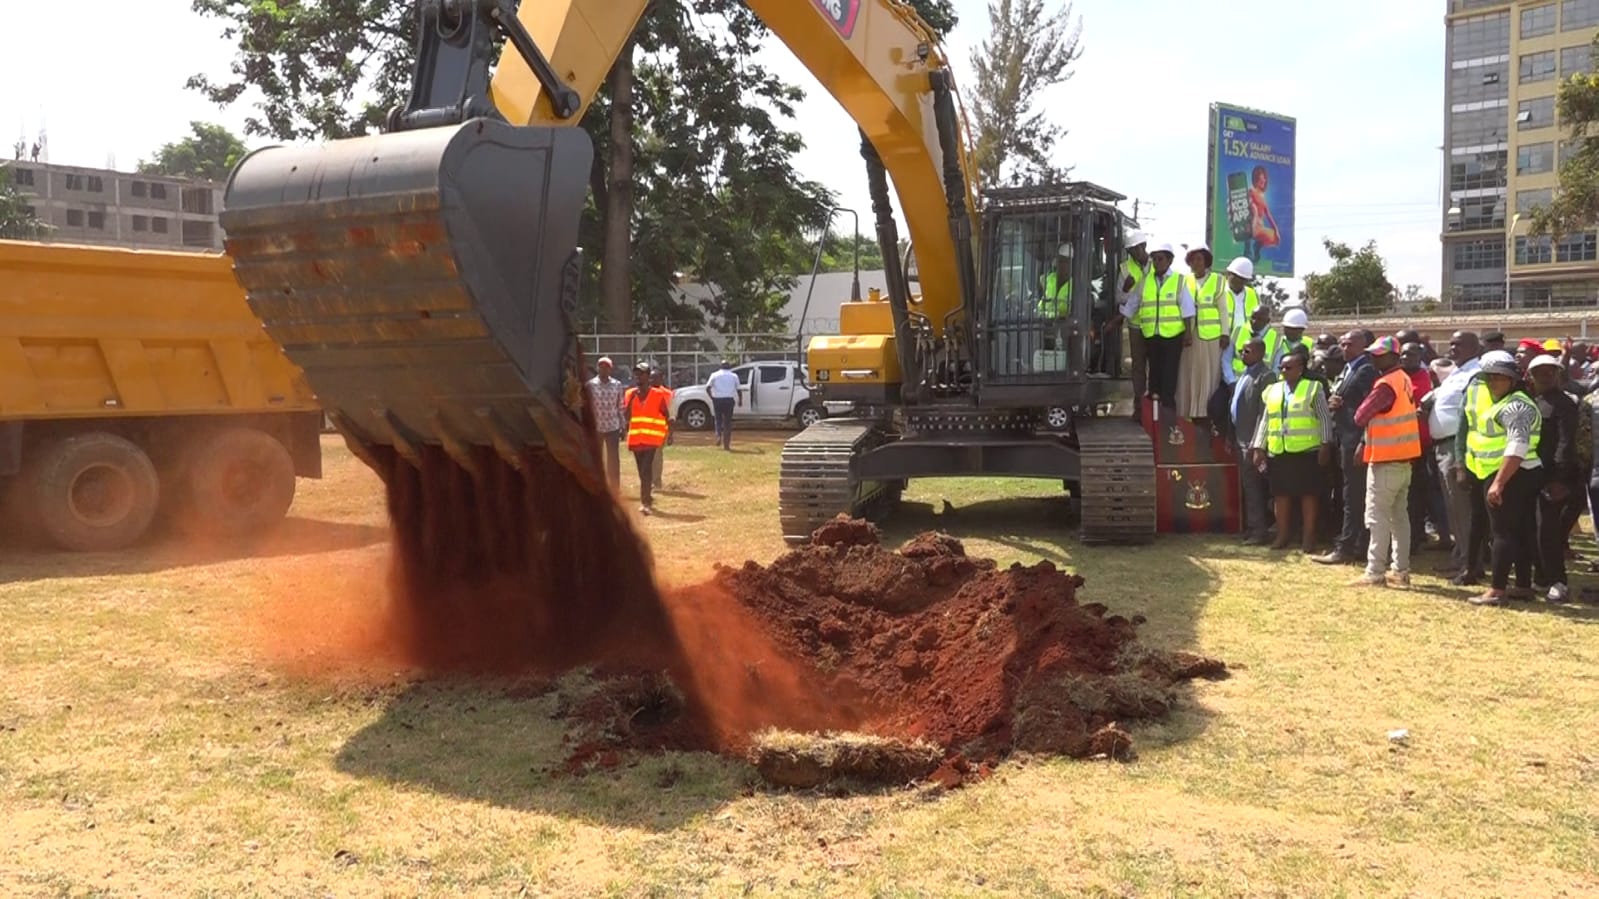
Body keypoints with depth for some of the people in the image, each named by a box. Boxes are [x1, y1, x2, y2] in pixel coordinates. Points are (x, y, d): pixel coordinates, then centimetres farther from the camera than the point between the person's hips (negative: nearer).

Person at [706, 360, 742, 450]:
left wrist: (712, 397, 10)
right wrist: (740, 401, 18)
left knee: (718, 419, 13)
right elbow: (738, 390, 5)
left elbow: (707, 388, -3)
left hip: (717, 400, 0)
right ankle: (726, 444, 5)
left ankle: (718, 435, -14)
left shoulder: (715, 375, 6)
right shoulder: (734, 376, 8)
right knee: (728, 422, 7)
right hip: (729, 400, 0)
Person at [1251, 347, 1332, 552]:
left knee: (1308, 494, 2)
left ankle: (1308, 537, 8)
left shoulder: (1313, 388, 0)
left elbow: (1324, 418, -2)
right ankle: (1282, 536, 18)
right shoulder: (1272, 391, 13)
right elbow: (1265, 421, 15)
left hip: (1306, 451, -4)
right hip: (1277, 452, 4)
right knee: (1281, 493, 8)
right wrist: (1259, 447, 8)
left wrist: (1326, 444, -10)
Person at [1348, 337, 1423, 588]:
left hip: (1386, 461, -9)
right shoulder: (1404, 379, 11)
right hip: (1404, 458, 9)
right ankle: (1401, 570, 17)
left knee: (1377, 517, -5)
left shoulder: (1386, 384, -18)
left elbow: (1361, 417, -19)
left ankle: (1375, 573, -5)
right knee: (1399, 516, 13)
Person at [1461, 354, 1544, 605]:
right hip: (1521, 475, 11)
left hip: (1511, 476, -11)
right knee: (1521, 531, 12)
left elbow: (1517, 447, -26)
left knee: (1503, 532, -10)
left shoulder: (1515, 407, -15)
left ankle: (1497, 589, -9)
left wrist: (1498, 482, -31)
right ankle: (1524, 585, 18)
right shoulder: (1501, 404, 20)